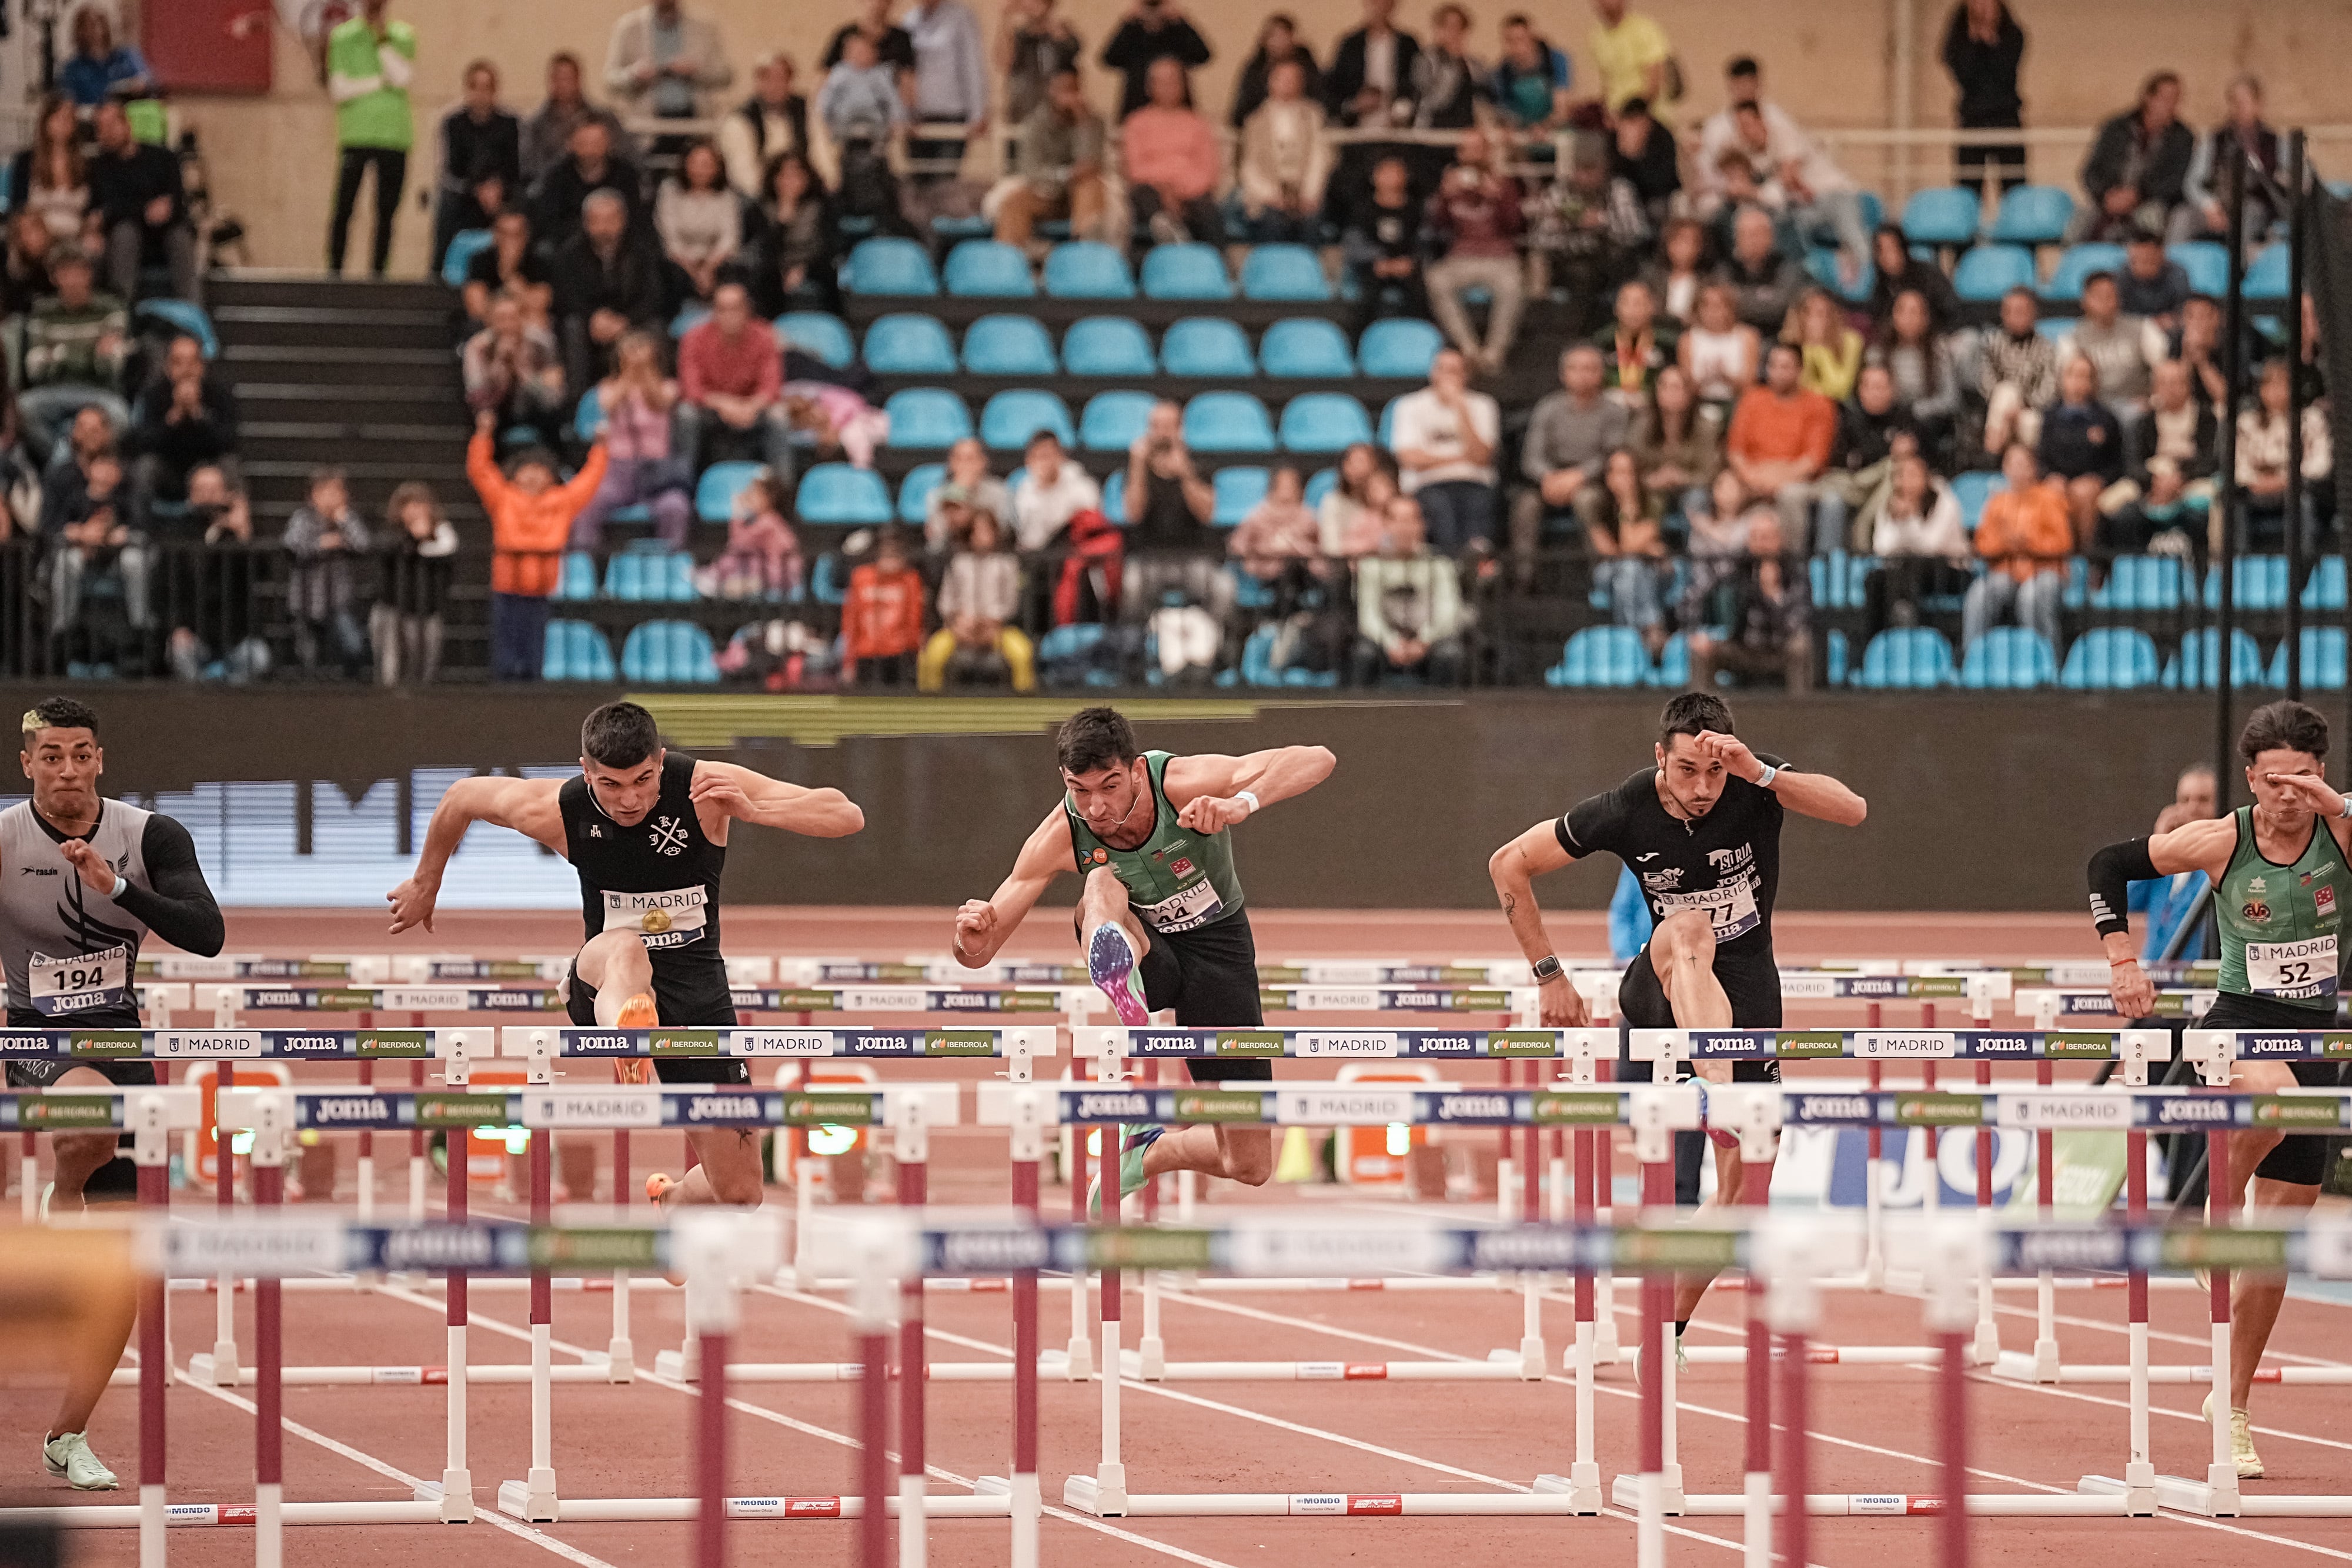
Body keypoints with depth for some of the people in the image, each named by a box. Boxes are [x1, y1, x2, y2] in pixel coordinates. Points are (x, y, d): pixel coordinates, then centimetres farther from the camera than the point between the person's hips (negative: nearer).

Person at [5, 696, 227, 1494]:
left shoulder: (150, 836, -4)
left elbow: (207, 935, -15)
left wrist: (118, 887, -26)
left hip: (122, 1038, 3)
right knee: (93, 1116, -40)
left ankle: (69, 1435, 12)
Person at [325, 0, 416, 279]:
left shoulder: (403, 37, 9)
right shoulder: (343, 37, 6)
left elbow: (402, 78, -8)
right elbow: (338, 91, -2)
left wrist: (382, 41, -6)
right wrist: (379, 81, -7)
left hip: (394, 138, 1)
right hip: (355, 137, -1)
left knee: (386, 214, 0)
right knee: (344, 209, -8)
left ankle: (377, 272, 4)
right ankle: (335, 270, -1)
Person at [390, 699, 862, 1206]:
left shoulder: (705, 788, -17)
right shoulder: (553, 811, -13)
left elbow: (848, 816, -21)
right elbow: (461, 797, 8)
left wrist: (754, 811, -38)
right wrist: (426, 883, 23)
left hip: (697, 985, 1)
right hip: (604, 980, -1)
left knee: (740, 1193, -3)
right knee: (626, 949, -42)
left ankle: (670, 1198, 33)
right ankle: (627, 1031, -77)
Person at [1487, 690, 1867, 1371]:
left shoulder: (1756, 788, -15)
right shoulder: (1625, 812, -14)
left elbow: (1853, 811, -31)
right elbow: (1508, 865, -3)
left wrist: (1760, 773, -43)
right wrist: (1548, 975, -4)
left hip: (1747, 997, 1)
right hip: (1661, 1000, -1)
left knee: (1747, 1193, -2)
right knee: (1688, 931, -37)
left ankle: (1670, 1330, 19)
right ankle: (1721, 1089, -58)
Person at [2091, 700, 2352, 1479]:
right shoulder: (2221, 842, -8)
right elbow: (2109, 866, 3)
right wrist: (2122, 959, -4)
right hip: (2237, 1027, -2)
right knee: (2272, 1092, -41)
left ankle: (2233, 1409, 18)